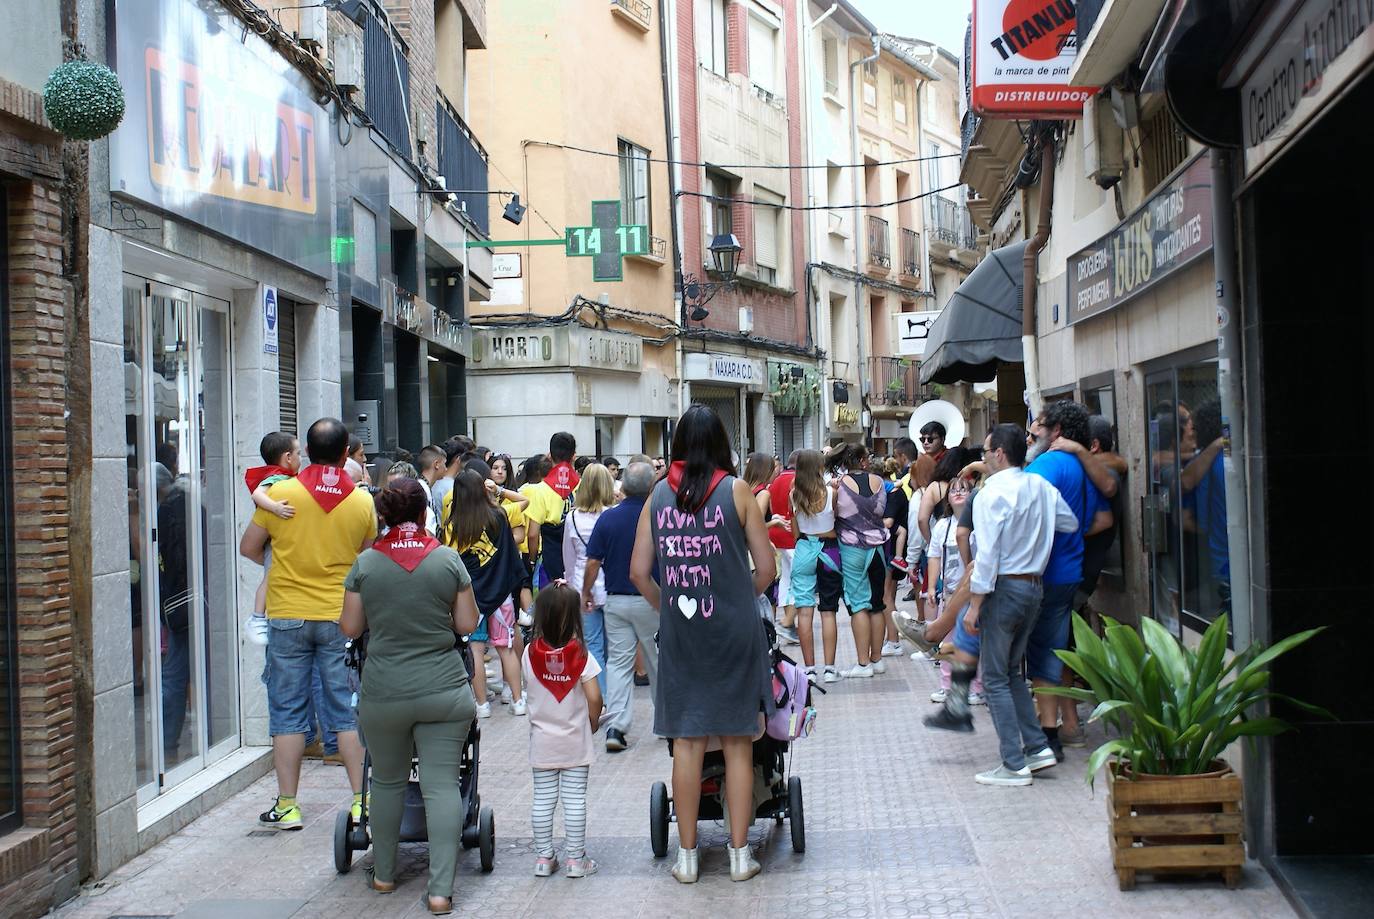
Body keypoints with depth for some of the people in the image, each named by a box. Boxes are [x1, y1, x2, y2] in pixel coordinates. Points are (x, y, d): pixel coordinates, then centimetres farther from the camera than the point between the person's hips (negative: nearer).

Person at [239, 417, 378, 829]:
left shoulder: (280, 493, -6)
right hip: (341, 617, 1)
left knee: (287, 713, 7)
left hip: (288, 616, -1)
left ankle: (286, 805, 9)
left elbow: (248, 548, 3)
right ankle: (361, 800, 10)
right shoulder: (362, 501, -2)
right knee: (348, 711, 9)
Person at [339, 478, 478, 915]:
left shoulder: (366, 562, -1)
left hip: (383, 694, 1)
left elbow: (350, 628, 4)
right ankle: (441, 889, -5)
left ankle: (383, 874, 29)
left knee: (387, 781, 17)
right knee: (442, 785, -1)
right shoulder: (448, 559, -2)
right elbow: (468, 624, 1)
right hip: (443, 690, -1)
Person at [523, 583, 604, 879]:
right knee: (575, 799, 4)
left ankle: (543, 857, 15)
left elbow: (529, 686, 4)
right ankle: (575, 859, 9)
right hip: (575, 740, -2)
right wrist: (593, 723, 3)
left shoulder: (530, 654, -7)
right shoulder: (581, 655, -14)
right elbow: (594, 698, -14)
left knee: (543, 799, 10)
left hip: (542, 741, 2)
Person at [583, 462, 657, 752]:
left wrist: (586, 592, 12)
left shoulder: (608, 518, -4)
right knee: (659, 662, 13)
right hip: (652, 601, -1)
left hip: (616, 600, 1)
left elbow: (593, 563, -2)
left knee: (618, 662, 4)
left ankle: (616, 726, -4)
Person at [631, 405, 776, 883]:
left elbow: (639, 571, 1)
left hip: (679, 633, 2)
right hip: (734, 630, -2)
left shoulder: (658, 495, 2)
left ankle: (687, 856, 15)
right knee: (737, 744, 7)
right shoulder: (736, 491, -4)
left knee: (687, 743, 8)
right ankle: (739, 853, 13)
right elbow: (766, 568, -3)